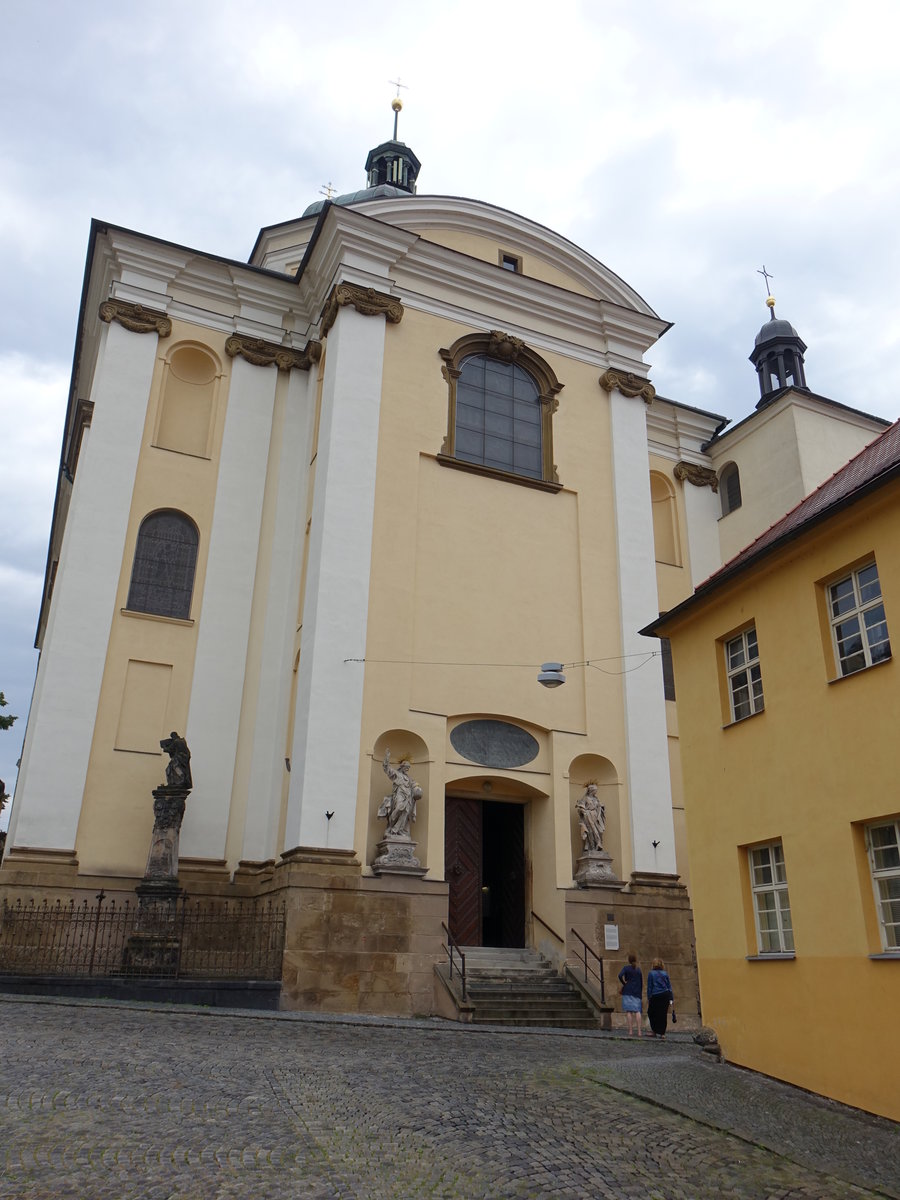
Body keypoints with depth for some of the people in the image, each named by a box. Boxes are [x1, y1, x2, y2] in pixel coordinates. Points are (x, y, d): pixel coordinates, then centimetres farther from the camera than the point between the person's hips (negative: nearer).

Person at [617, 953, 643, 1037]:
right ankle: (639, 1031, -3)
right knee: (637, 1011, 3)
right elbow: (642, 983, 12)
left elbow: (620, 976, -18)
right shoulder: (639, 969, 12)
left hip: (628, 992, -3)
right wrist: (640, 993, 18)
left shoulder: (626, 968, 1)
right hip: (637, 992, 3)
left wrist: (624, 983, -3)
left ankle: (630, 1031, -9)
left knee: (628, 1011, -4)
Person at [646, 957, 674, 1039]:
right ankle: (662, 1033, 9)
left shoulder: (651, 973, -1)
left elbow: (649, 987, -1)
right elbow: (669, 986, 7)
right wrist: (671, 999, 11)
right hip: (665, 995, 3)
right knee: (663, 1014, 9)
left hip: (655, 996, -3)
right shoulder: (665, 973, 7)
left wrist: (648, 998, 4)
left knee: (651, 1013, 11)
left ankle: (654, 1031, 9)